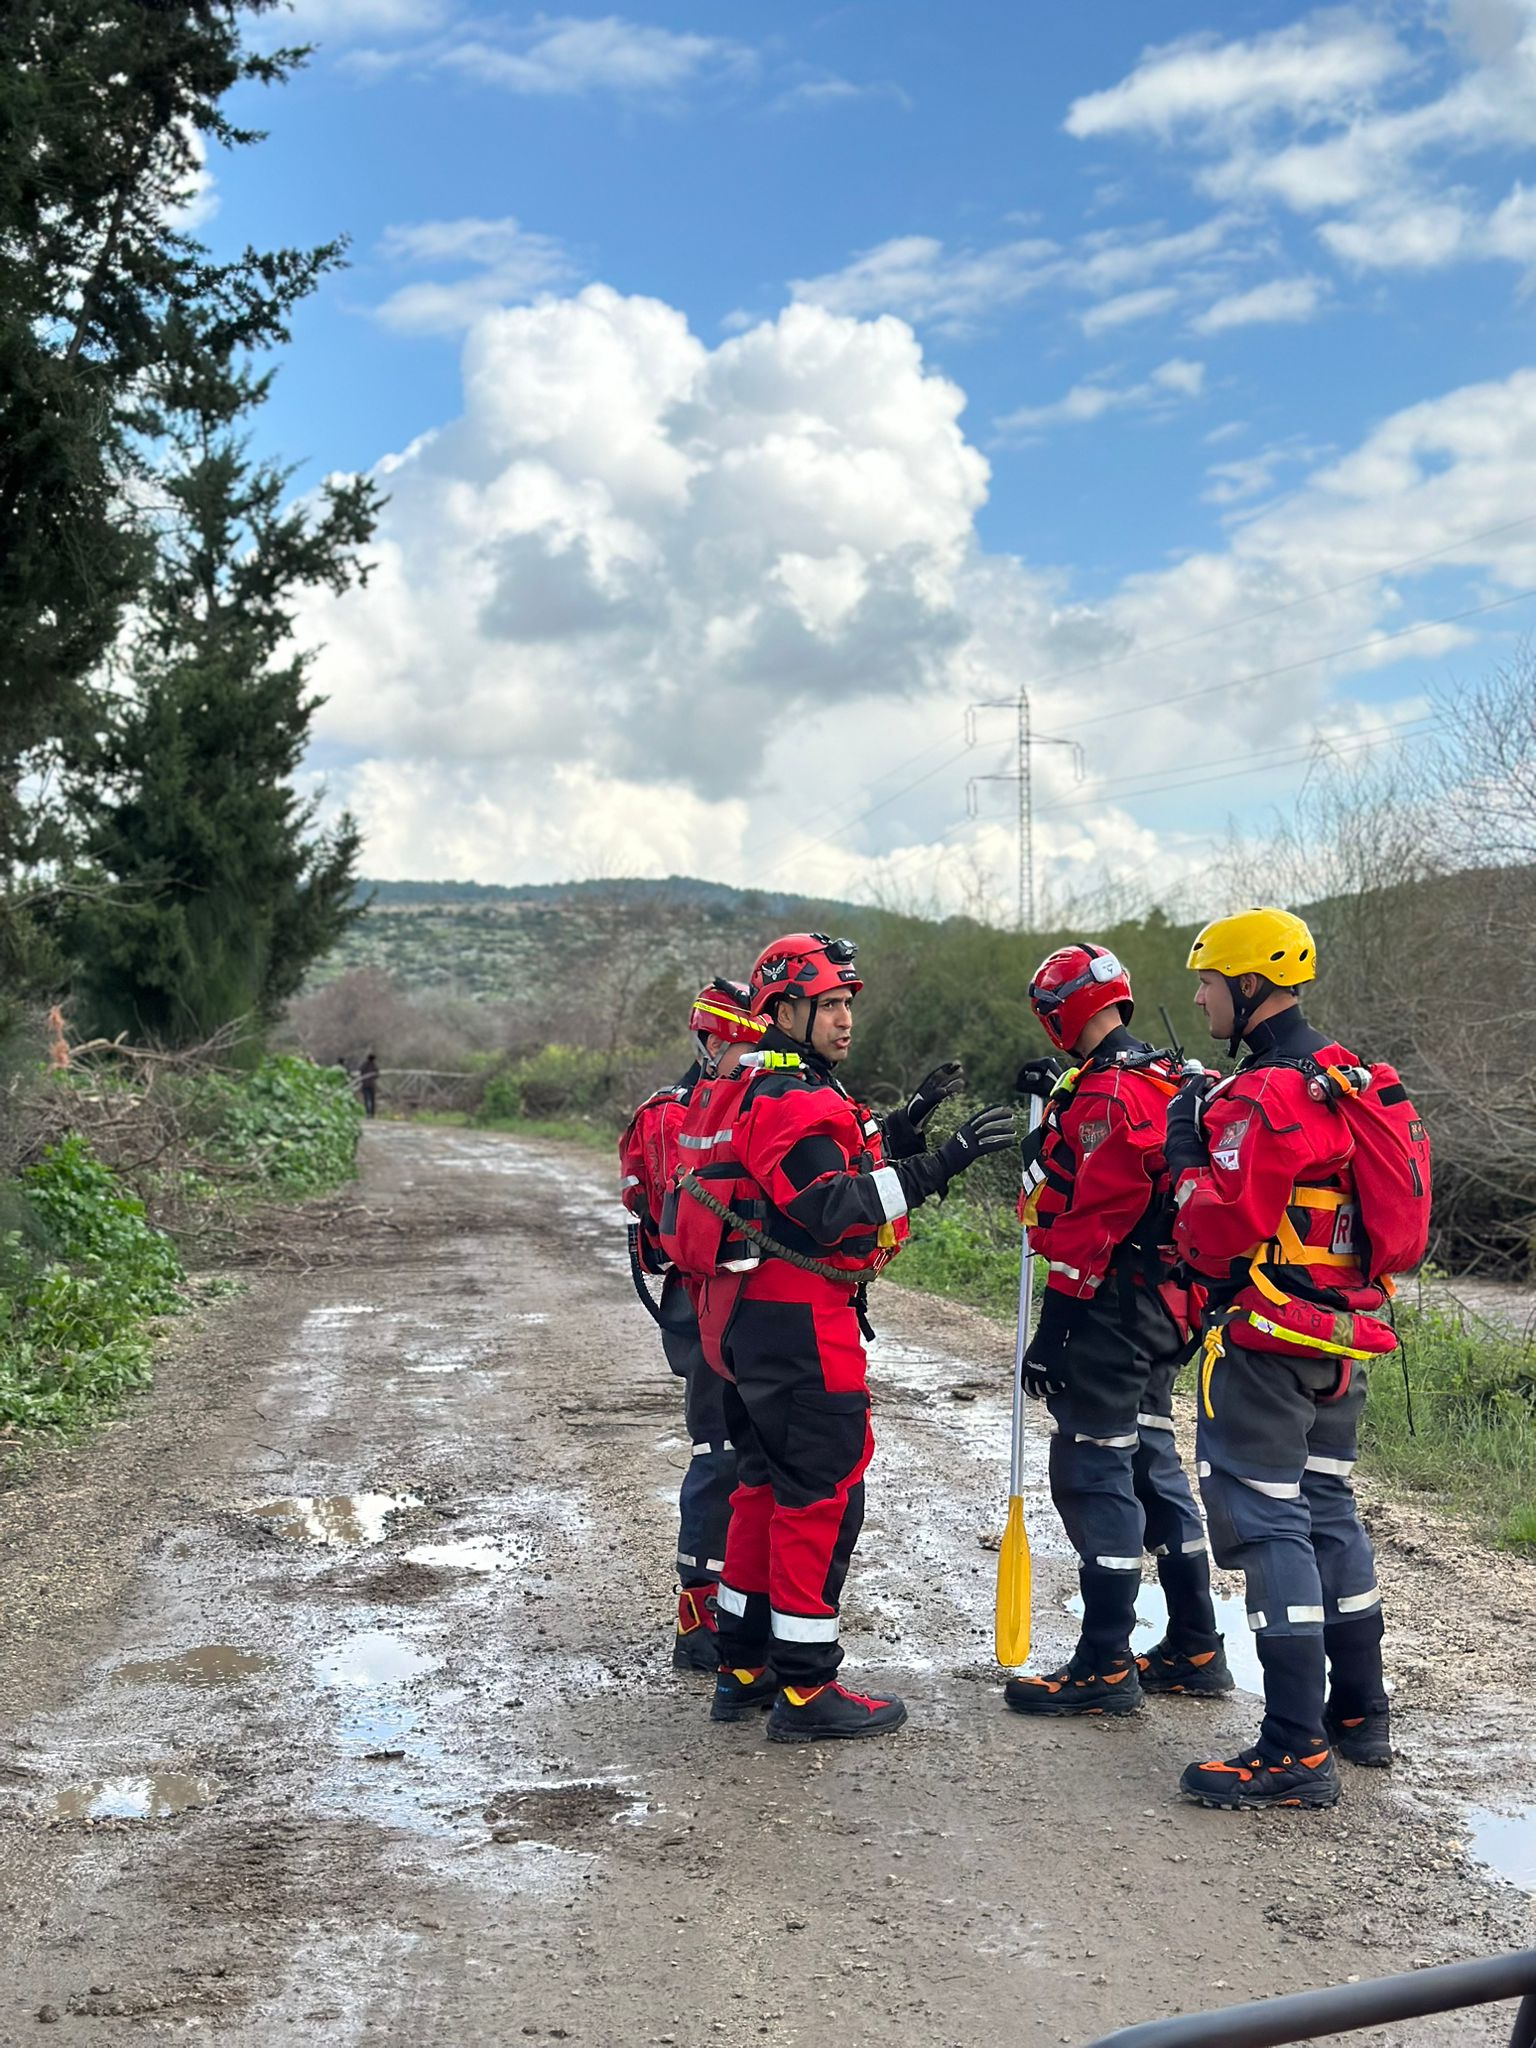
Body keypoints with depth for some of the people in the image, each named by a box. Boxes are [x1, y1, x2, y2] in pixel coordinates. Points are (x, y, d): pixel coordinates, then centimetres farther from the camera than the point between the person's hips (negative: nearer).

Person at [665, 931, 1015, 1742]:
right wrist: (939, 1165, -32)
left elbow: (831, 1173, 22)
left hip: (748, 1323, 11)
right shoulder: (792, 1101, -17)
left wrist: (904, 1125, 15)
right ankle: (805, 1689, 3)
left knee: (767, 1487, 17)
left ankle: (744, 1670, 26)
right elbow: (830, 1209, -28)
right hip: (799, 1325, -11)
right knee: (821, 1497, -3)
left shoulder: (750, 1092, 17)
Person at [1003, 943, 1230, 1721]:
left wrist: (1054, 1325, -20)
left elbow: (1095, 1221, -21)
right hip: (1157, 1308, 10)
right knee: (1151, 1466, 16)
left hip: (1108, 1313, -10)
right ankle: (1195, 1650, 23)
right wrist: (1062, 1094, 27)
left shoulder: (1107, 1093, -16)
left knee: (1093, 1476, -4)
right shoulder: (1158, 1079, 14)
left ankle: (1104, 1667, 1)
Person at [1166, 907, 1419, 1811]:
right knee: (1329, 1512, 19)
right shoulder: (1345, 1077, 13)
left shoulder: (1268, 1095, -19)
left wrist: (1187, 1150, -7)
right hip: (1344, 1336, 10)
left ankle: (1297, 1751, -5)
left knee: (1266, 1522, -6)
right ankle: (1361, 1715, 29)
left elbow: (1219, 1235, -21)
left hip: (1268, 1340, -10)